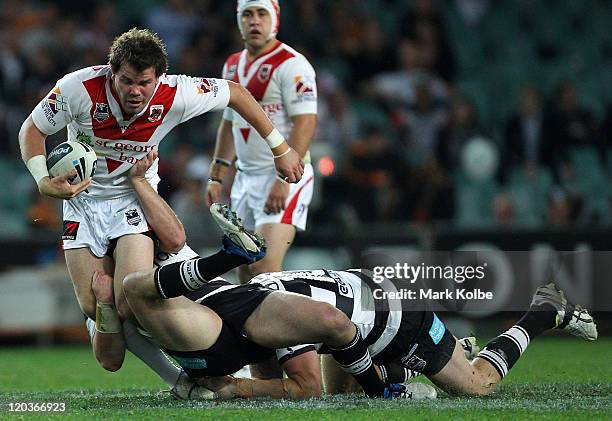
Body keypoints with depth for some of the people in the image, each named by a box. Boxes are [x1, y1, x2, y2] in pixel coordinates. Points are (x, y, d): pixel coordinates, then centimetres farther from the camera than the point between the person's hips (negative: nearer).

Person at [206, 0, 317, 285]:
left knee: (265, 268, -19)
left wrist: (284, 179, -24)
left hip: (284, 178, -8)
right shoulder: (233, 66, 15)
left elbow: (305, 123, -18)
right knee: (245, 272, 9)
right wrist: (216, 176, 21)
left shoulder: (291, 64, -11)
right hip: (245, 177, 8)